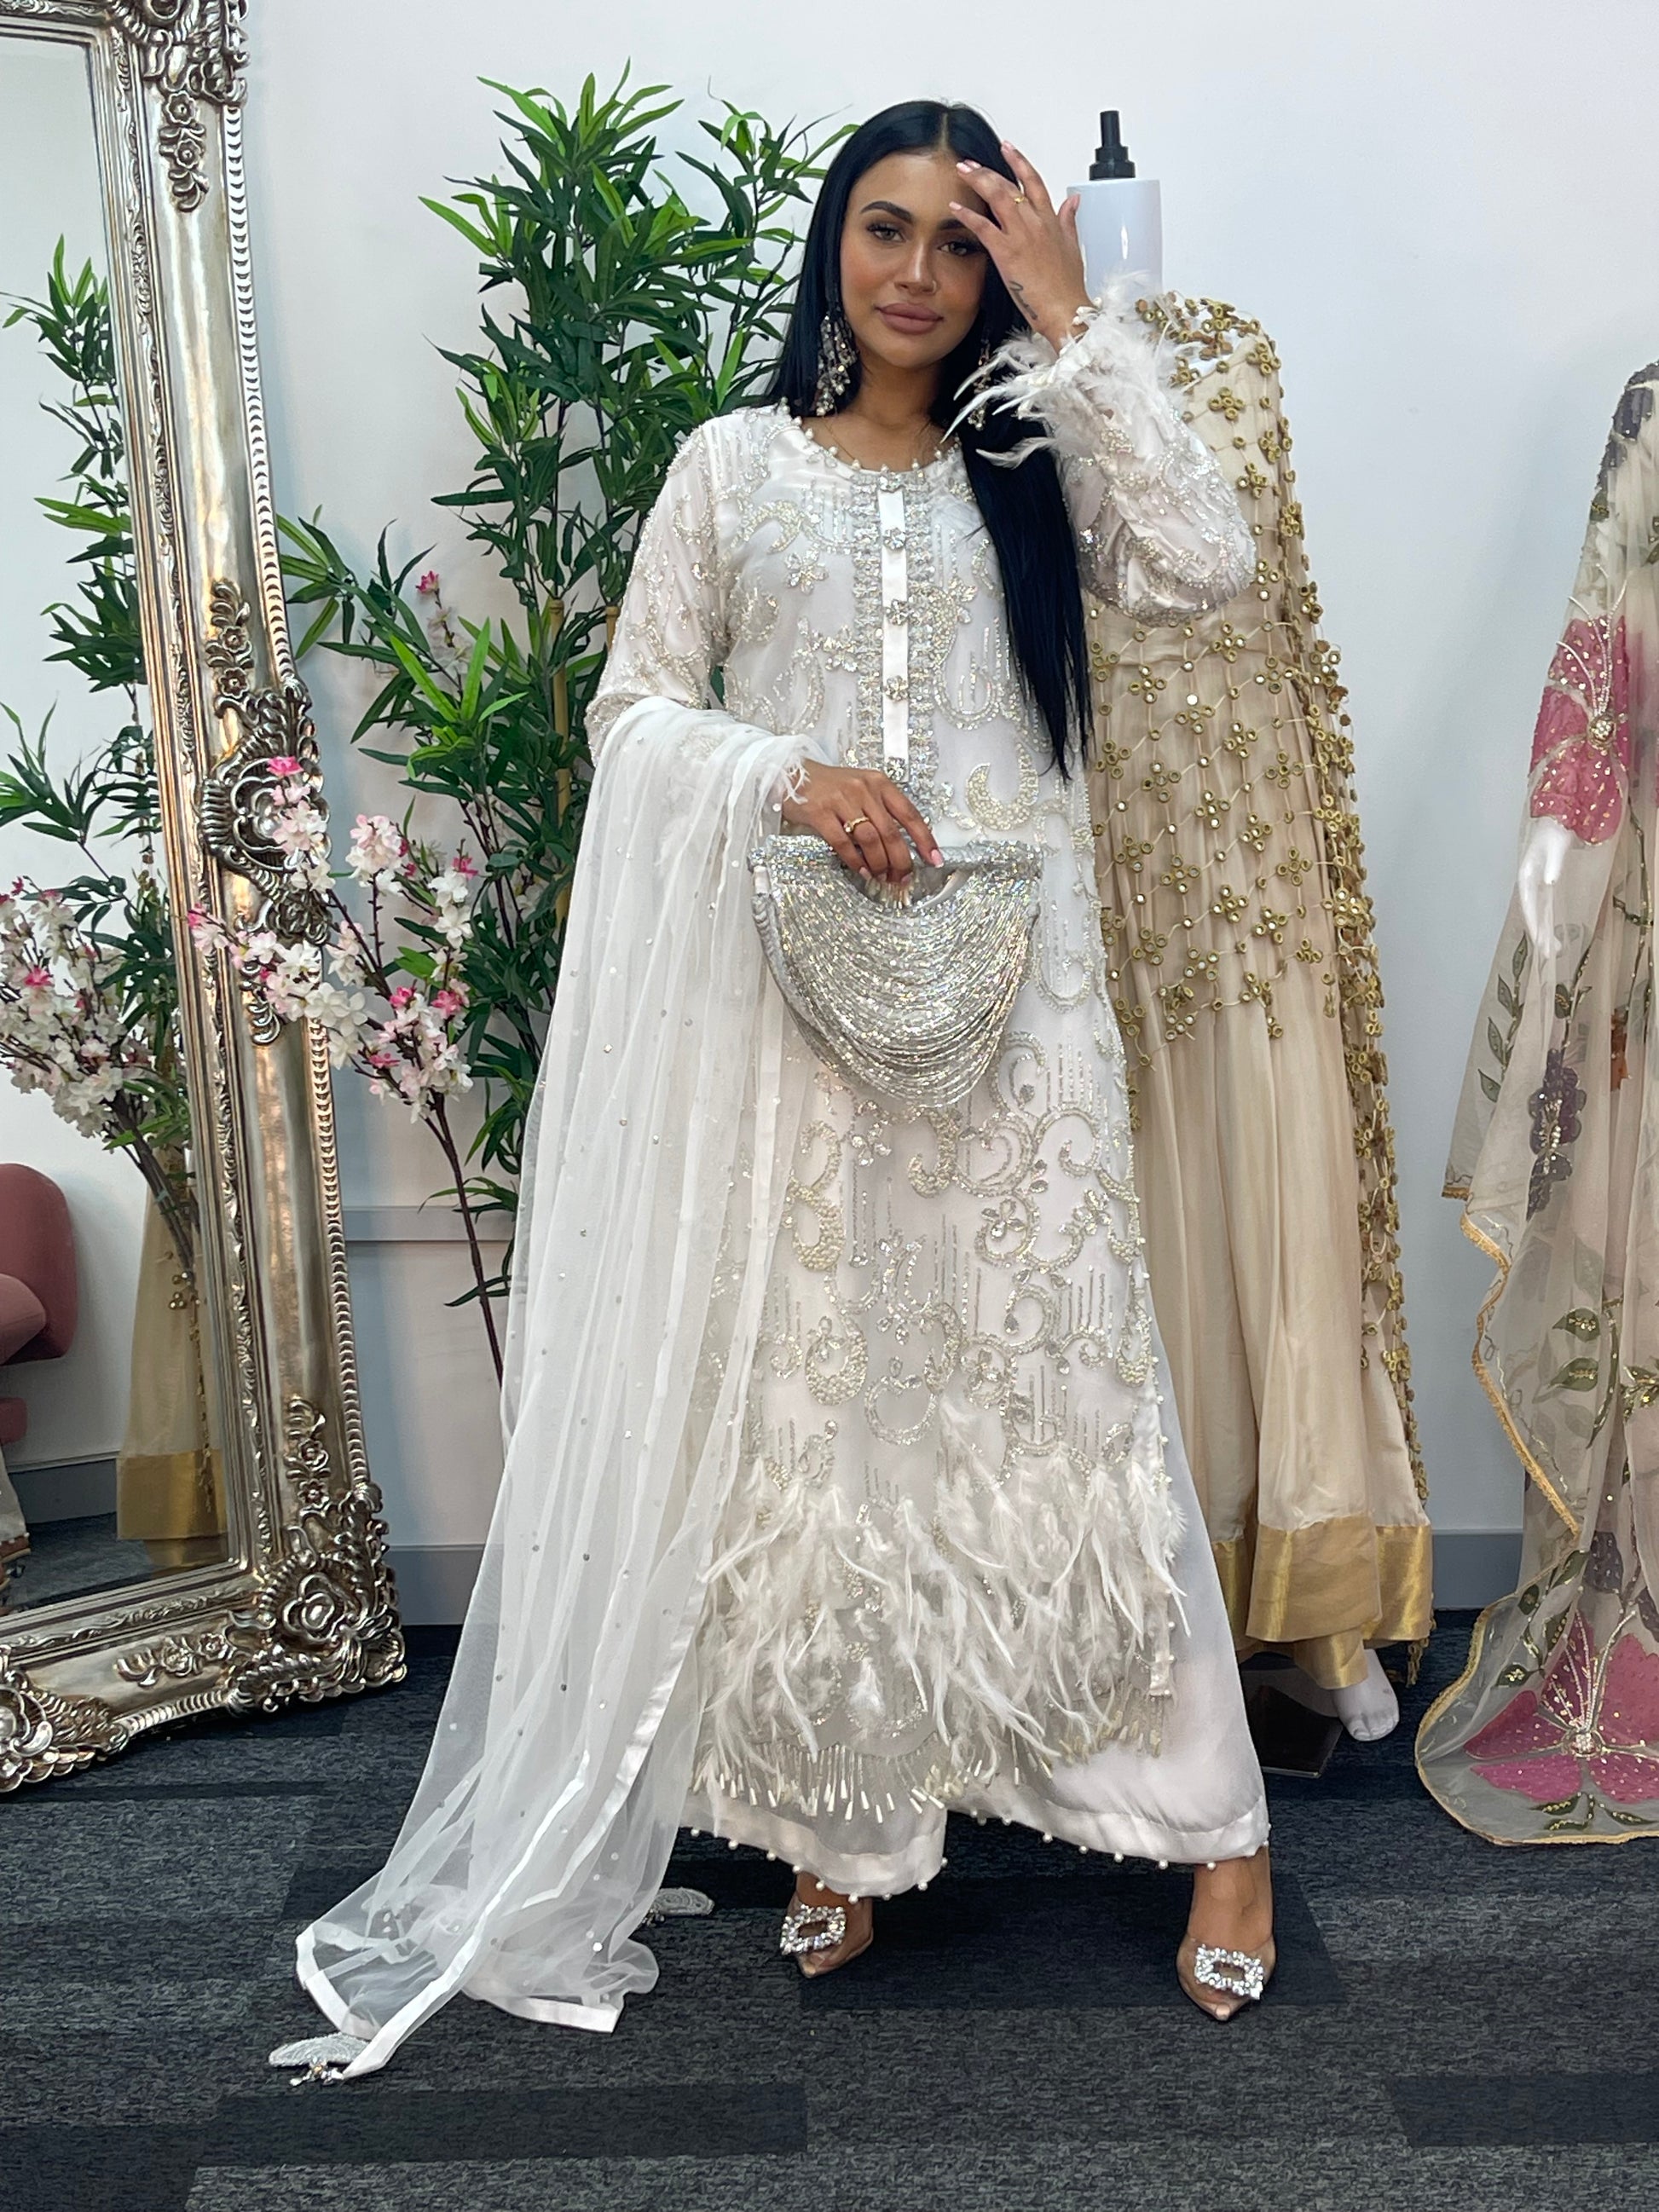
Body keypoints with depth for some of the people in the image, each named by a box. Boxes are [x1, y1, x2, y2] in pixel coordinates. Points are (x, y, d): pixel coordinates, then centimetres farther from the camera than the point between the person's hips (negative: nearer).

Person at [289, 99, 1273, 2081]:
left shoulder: (1037, 465, 11)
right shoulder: (736, 466, 10)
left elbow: (1200, 565, -8)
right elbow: (634, 707, 6)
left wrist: (1072, 323, -6)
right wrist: (789, 776, -13)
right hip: (791, 996, 0)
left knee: (1054, 1383, 0)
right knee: (809, 1397, 4)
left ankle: (1215, 1820, 12)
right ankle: (845, 1824, 19)